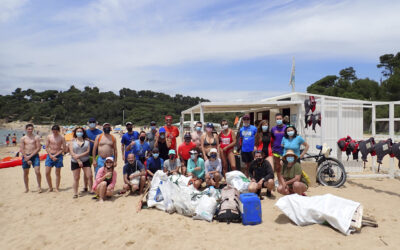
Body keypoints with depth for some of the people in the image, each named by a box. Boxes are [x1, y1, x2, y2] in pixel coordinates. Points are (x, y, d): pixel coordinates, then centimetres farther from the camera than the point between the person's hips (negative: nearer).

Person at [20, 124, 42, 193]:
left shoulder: (36, 137, 2)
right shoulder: (23, 138, 6)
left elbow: (38, 148, -4)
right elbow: (21, 150, 1)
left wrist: (30, 156, -11)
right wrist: (27, 159, -8)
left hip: (35, 156, -2)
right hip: (25, 156, 2)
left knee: (37, 172, -12)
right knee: (26, 173, 9)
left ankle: (39, 187, 2)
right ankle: (26, 188, 25)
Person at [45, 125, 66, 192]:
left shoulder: (61, 138, -3)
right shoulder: (49, 137, 3)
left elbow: (64, 149, -4)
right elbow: (47, 147, 4)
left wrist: (56, 155, -10)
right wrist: (51, 156, -8)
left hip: (58, 156, -2)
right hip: (50, 155, 2)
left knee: (58, 173, 3)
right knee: (47, 173, -1)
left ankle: (57, 188, 14)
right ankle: (50, 187, 15)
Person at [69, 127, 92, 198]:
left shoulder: (86, 141, 4)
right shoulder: (72, 142, 2)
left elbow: (88, 151, -5)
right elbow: (72, 153, -6)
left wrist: (79, 155, -17)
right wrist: (78, 160, -14)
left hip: (86, 161, 1)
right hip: (75, 162, 0)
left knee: (89, 176, -5)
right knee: (76, 178, 4)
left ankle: (91, 190, 7)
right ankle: (75, 193, 14)